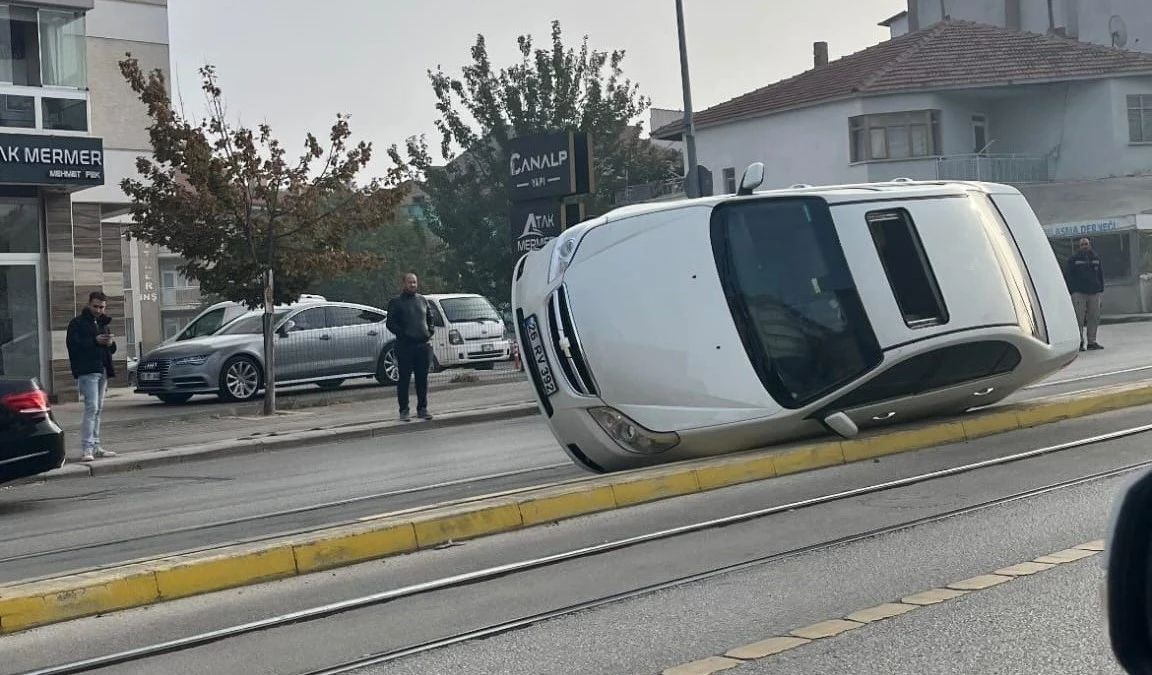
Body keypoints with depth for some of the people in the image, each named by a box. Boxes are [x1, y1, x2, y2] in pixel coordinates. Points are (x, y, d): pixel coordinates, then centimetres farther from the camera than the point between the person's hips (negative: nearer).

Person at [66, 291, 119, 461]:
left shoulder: (103, 323, 21)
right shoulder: (78, 323, -2)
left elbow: (112, 350, 22)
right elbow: (73, 344, -14)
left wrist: (111, 343, -1)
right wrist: (95, 341, -20)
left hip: (102, 371, 8)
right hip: (87, 371, -8)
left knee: (98, 409, 11)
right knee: (91, 407, -16)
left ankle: (95, 446, 17)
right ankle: (86, 448, -18)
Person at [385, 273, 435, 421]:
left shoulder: (422, 300, 14)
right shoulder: (396, 302, 0)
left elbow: (430, 318, 23)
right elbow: (390, 323, -4)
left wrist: (430, 330, 6)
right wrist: (403, 334, -13)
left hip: (423, 345, 4)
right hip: (405, 346, -4)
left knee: (422, 379, 7)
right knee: (404, 379, -2)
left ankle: (422, 409, 15)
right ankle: (403, 410, 3)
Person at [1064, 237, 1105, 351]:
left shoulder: (1096, 258, 12)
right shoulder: (1073, 260, -1)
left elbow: (1101, 275, 18)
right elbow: (1068, 276, -2)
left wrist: (1100, 289, 11)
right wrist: (1072, 290, -8)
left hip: (1094, 293, 4)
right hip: (1079, 293, -4)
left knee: (1094, 317, 5)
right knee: (1079, 318, -7)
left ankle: (1092, 341, 13)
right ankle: (1079, 341, -4)